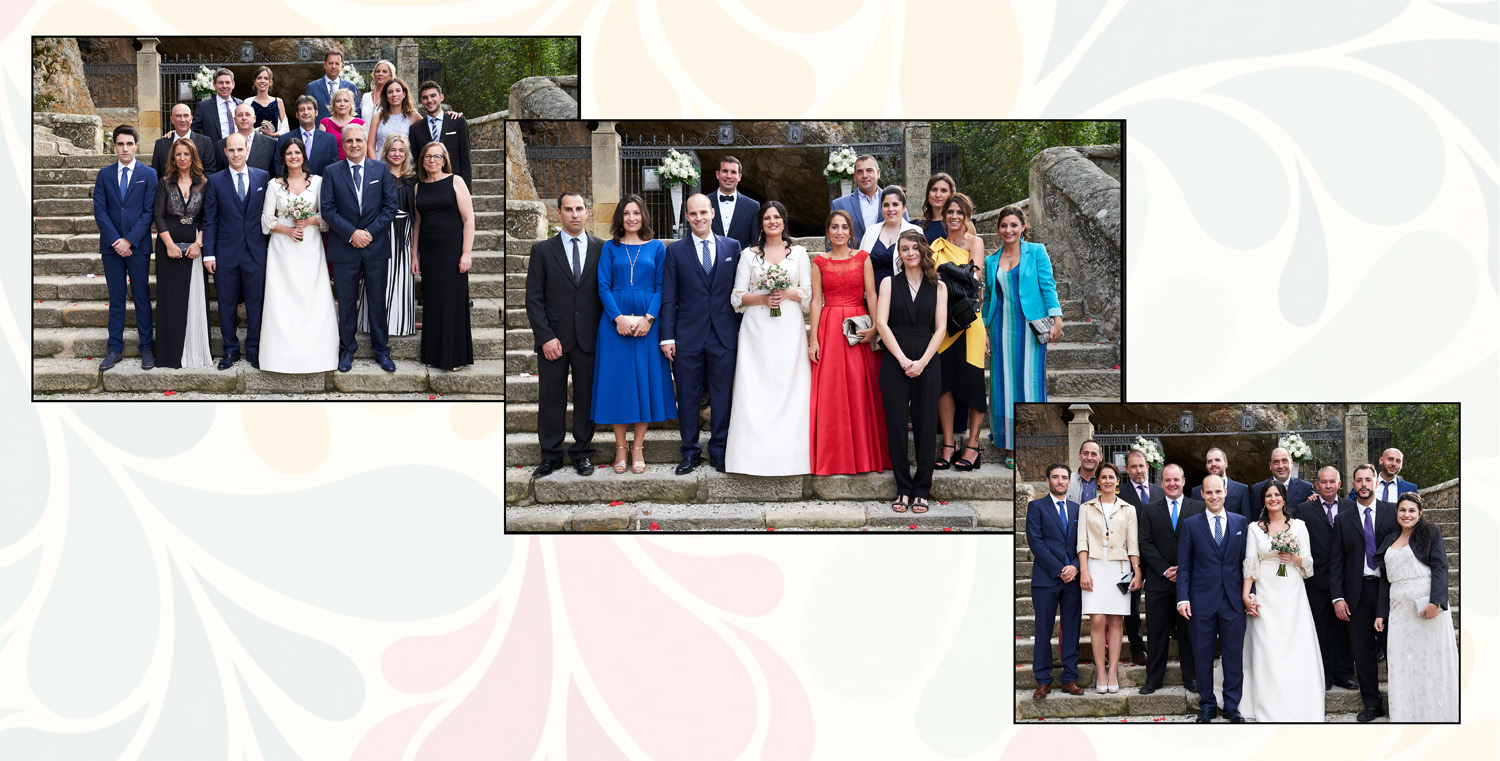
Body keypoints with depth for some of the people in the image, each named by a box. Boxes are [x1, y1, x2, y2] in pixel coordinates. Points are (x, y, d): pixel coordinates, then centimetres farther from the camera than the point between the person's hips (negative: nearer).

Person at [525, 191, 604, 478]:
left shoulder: (602, 249, 6)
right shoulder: (542, 250, 4)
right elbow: (534, 298, 1)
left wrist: (604, 333, -2)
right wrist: (546, 337, -8)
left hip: (588, 338, 0)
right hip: (553, 338, 0)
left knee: (586, 397, 5)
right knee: (550, 399, 3)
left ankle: (582, 453, 17)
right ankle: (551, 456, 13)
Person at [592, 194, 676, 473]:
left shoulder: (657, 247, 8)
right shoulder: (610, 248, 7)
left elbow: (660, 287, 3)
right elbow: (603, 286, 1)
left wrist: (648, 318, -11)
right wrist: (618, 318, -13)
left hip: (647, 322, 0)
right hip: (615, 322, 0)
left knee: (645, 381, 0)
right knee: (617, 382, 0)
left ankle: (638, 448, 8)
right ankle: (620, 447, 8)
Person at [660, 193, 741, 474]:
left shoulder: (732, 247, 7)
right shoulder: (675, 250, 4)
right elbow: (668, 298, 2)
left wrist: (741, 330, 3)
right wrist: (667, 336, -4)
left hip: (724, 335, 1)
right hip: (688, 335, -1)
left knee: (722, 395, 5)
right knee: (687, 396, 4)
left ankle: (719, 450, 16)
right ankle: (690, 452, 14)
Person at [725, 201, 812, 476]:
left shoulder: (799, 253, 11)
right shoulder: (749, 255, 10)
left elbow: (809, 293, 8)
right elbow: (738, 296, 5)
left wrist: (787, 293, -10)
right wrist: (762, 298, -11)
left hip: (789, 330, 0)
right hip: (757, 329, 0)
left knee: (789, 388, -4)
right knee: (755, 389, -7)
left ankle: (788, 454, -1)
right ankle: (757, 454, -5)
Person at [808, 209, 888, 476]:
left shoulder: (862, 258, 7)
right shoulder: (819, 263, 7)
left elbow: (871, 295, 2)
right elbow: (816, 301, 3)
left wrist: (875, 327, -11)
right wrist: (813, 339, -4)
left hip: (859, 327, 0)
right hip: (829, 329, 0)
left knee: (861, 390, -1)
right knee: (830, 391, -2)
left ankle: (865, 455, 7)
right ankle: (832, 457, 4)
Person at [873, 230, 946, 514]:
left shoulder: (938, 287, 10)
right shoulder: (889, 283, 8)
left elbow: (940, 328, 3)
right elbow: (881, 323, -2)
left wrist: (922, 362, -10)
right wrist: (903, 359, -11)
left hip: (926, 361, 0)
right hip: (895, 360, 0)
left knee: (925, 425, 0)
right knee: (896, 424, -1)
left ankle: (922, 490, 9)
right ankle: (903, 489, 8)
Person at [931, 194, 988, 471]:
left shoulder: (974, 242, 5)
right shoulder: (936, 246, 15)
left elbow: (975, 276, -9)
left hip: (968, 318, -3)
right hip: (941, 319, 3)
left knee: (971, 379, -4)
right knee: (943, 380, -1)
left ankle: (972, 444, 4)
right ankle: (948, 445, 4)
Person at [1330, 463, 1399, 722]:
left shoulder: (1392, 512, 4)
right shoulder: (1343, 519, 8)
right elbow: (1336, 561, 6)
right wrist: (1337, 597, -2)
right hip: (1358, 592, 2)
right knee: (1362, 650, 4)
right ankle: (1371, 704, 12)